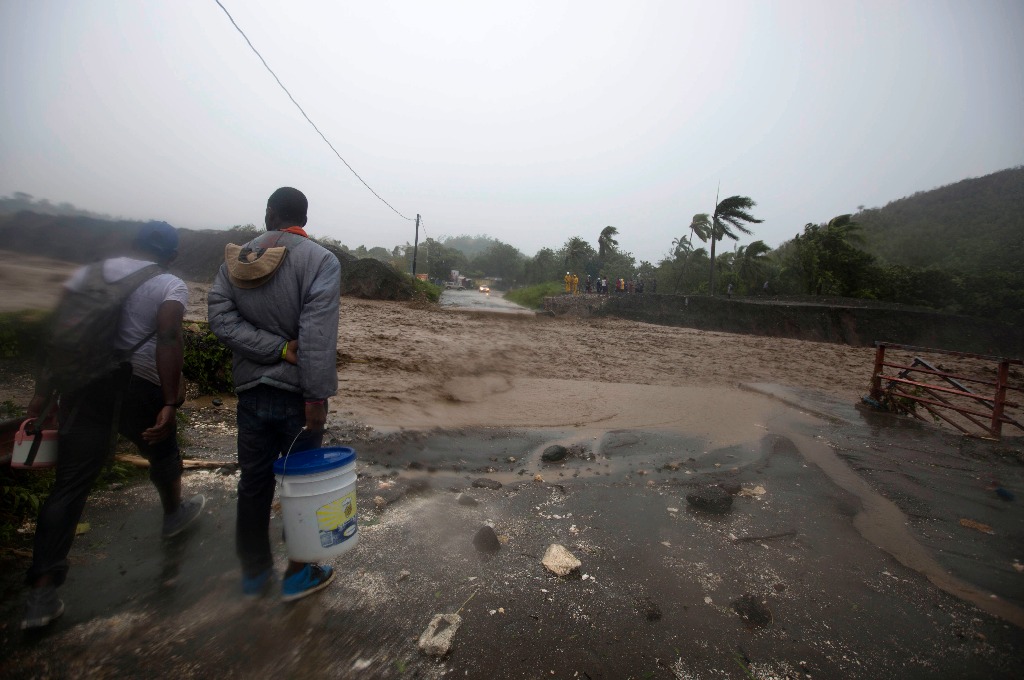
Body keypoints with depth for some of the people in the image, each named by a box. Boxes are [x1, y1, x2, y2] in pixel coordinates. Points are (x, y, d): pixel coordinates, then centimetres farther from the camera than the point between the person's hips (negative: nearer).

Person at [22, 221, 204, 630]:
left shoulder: (93, 271, 9)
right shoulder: (171, 285, -6)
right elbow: (168, 338, -21)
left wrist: (42, 392, 10)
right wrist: (170, 403, -21)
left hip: (84, 384, 4)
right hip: (139, 387, -3)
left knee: (70, 483, 7)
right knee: (162, 454, 23)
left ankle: (42, 596, 9)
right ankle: (174, 514, 47)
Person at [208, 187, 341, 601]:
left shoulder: (235, 258, 4)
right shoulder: (320, 260, -13)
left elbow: (221, 319, -6)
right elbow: (317, 336, -22)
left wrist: (278, 348, -11)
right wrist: (317, 396, -20)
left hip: (251, 391, 5)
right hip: (296, 393, -4)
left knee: (253, 482, 17)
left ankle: (254, 571, 33)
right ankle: (299, 573, 25)